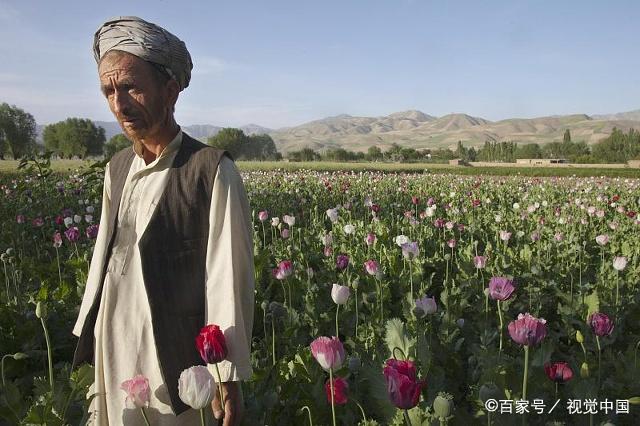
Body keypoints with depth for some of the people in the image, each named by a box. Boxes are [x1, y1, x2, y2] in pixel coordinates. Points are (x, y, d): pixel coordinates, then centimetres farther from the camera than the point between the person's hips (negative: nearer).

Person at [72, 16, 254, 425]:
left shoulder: (212, 169, -15)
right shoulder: (117, 168, 7)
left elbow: (229, 279, -15)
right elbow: (104, 254, 13)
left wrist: (228, 380, -13)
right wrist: (90, 337, 15)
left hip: (169, 360, -6)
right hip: (110, 352, 6)